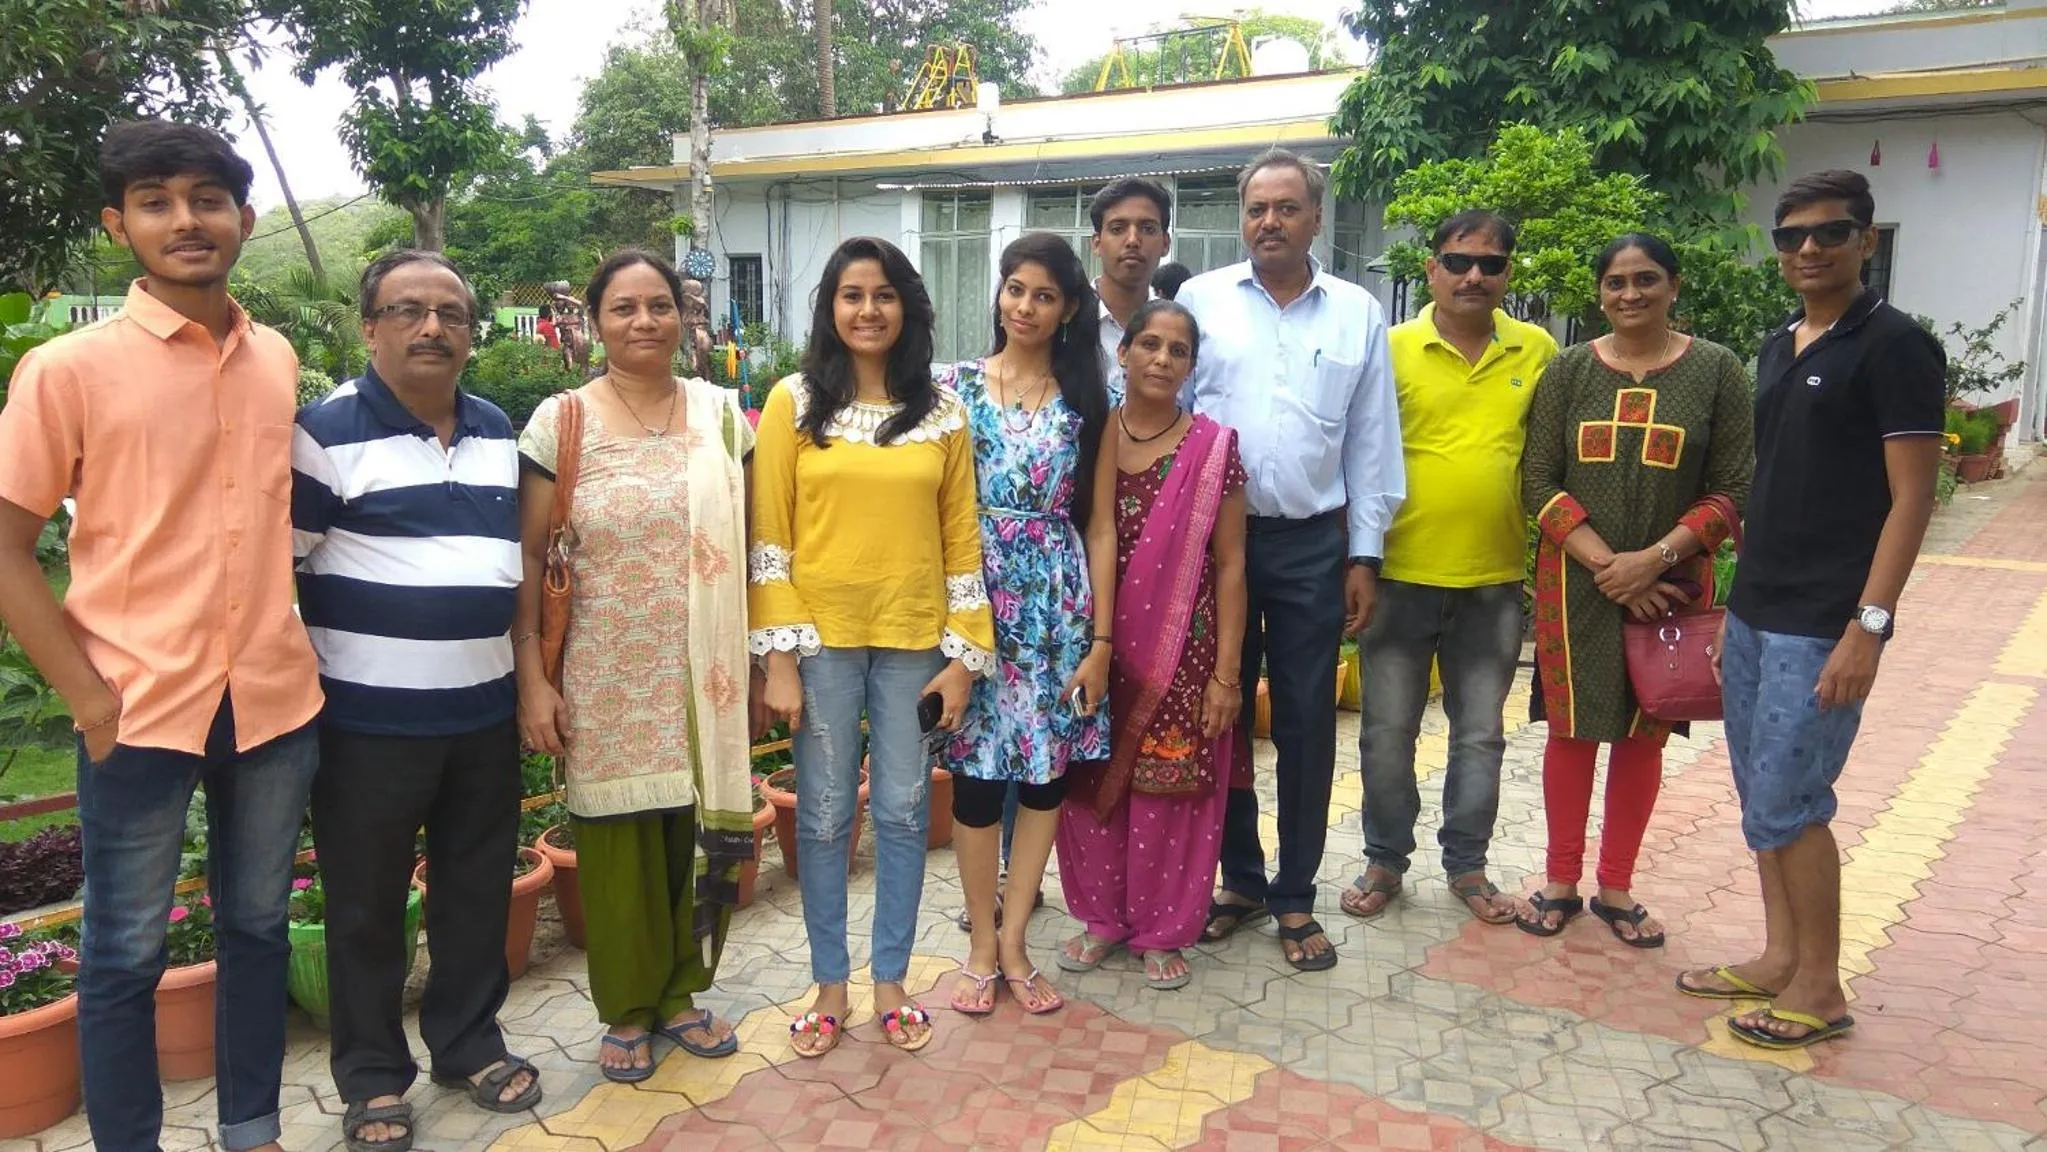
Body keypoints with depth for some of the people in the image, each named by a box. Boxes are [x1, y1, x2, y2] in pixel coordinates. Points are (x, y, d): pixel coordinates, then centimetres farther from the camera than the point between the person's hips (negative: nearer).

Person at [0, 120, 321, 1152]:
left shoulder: (280, 360, 5)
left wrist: (289, 643, 9)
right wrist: (89, 696, -12)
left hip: (275, 701, 4)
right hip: (140, 711, -4)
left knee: (258, 928, 16)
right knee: (124, 957, 9)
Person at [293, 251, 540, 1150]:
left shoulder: (497, 431, 9)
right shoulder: (328, 430, -9)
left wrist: (527, 668, 16)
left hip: (485, 709, 5)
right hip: (370, 717, -5)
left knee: (477, 889, 15)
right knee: (367, 904, 8)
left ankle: (470, 1042, 33)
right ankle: (372, 1075, 24)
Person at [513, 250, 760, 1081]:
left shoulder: (722, 414, 4)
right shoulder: (561, 422, -3)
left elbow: (745, 548, 7)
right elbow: (529, 557, -3)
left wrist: (757, 663, 6)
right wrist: (531, 678, -8)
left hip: (702, 676, 2)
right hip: (606, 678, -2)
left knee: (700, 834, 10)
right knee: (619, 842, 7)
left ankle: (680, 993, 31)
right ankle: (627, 1010, 27)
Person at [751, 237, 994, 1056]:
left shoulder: (942, 411, 3)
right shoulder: (793, 402, -2)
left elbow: (961, 535, 4)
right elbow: (769, 536, -4)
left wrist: (965, 654, 0)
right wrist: (778, 656, -9)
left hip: (914, 638, 1)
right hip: (822, 636, -1)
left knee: (904, 812, 9)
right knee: (823, 816, 8)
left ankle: (891, 981, 25)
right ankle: (829, 985, 24)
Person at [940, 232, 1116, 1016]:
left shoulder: (1088, 402, 4)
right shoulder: (955, 387, 2)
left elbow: (1099, 526, 3)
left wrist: (1100, 639, -2)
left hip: (1058, 608, 1)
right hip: (972, 603, -1)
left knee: (1047, 770, 7)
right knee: (975, 770, 4)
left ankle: (1012, 941, 23)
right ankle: (981, 945, 21)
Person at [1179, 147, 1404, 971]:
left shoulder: (1357, 314, 6)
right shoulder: (1200, 300, 3)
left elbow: (1371, 444, 7)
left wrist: (1364, 557, 3)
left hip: (1313, 545, 0)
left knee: (1306, 723, 6)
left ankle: (1295, 897, 20)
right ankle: (1239, 879, 25)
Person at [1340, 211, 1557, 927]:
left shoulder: (1537, 351, 3)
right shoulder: (1393, 349, -4)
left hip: (1494, 580, 2)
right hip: (1402, 575, -2)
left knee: (1481, 734, 13)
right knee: (1388, 730, 8)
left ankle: (1467, 866, 30)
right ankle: (1385, 860, 26)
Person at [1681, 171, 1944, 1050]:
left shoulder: (1894, 346, -9)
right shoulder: (1778, 348, 13)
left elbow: (1911, 499, -13)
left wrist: (1868, 625, -19)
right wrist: (1736, 606, 17)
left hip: (1822, 626, -8)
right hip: (1755, 614, 8)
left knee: (1786, 805, -4)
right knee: (1765, 799, 13)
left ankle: (1821, 990, 12)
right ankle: (1781, 959, 26)